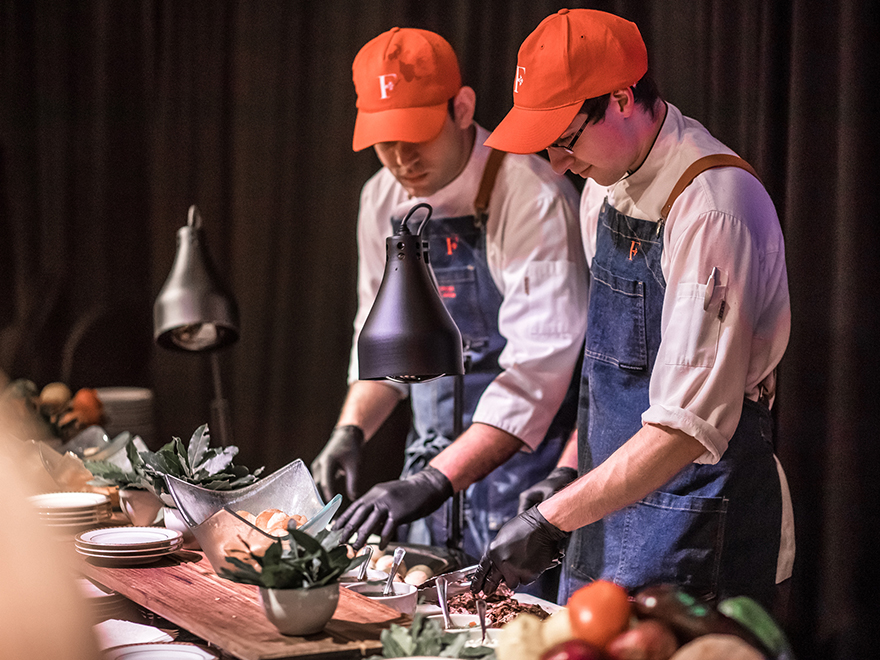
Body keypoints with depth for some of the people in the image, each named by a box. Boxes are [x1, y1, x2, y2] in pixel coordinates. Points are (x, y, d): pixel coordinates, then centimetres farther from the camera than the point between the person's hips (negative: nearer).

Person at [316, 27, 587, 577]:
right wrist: (351, 431, -1)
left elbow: (537, 369, -26)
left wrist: (433, 483, -30)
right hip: (435, 469, 7)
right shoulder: (383, 200, 4)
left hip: (523, 466, -6)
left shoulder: (532, 197, -20)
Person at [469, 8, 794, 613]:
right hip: (615, 492, 8)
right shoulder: (606, 184, 6)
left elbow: (691, 426, -26)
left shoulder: (713, 210, -23)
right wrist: (568, 473, 13)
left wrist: (552, 519, -26)